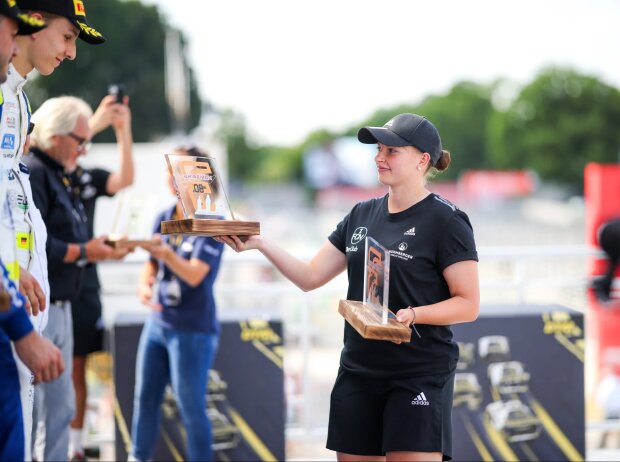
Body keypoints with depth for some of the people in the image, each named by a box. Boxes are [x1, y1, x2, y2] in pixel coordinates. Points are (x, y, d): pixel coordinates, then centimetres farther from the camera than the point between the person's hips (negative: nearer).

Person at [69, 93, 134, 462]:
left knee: (77, 369, 9)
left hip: (85, 286, 5)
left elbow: (125, 179, -6)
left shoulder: (87, 177, 8)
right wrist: (96, 124, -28)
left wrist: (123, 130, -15)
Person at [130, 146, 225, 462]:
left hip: (193, 329, -6)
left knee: (191, 407, -2)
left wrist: (166, 253, -40)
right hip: (158, 322, 6)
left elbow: (195, 275, -22)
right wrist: (144, 285, -14)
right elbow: (151, 266, 9)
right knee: (145, 397, 11)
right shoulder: (164, 219, 5)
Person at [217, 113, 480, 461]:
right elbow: (310, 277, 12)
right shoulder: (363, 215, 12)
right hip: (359, 372, 6)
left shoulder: (445, 220, -8)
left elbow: (469, 304, -10)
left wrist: (413, 314, -25)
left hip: (419, 376, -6)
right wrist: (259, 244, -1)